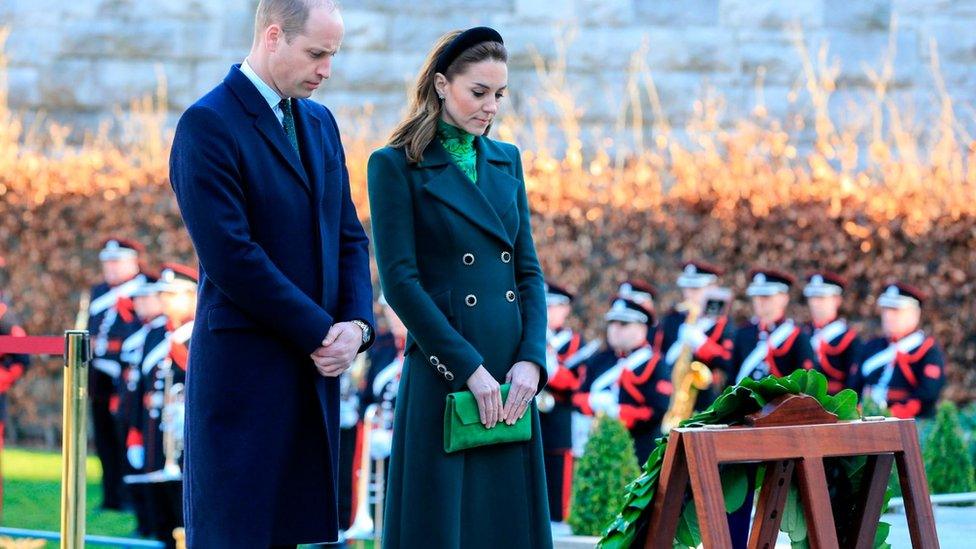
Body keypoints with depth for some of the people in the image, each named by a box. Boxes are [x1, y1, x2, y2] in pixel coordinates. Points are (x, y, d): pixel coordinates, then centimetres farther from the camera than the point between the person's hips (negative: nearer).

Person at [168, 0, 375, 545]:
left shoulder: (319, 122, 16)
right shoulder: (208, 125, -10)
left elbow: (350, 236, 16)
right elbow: (230, 256, -17)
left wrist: (357, 323, -2)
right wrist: (320, 332, -13)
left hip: (314, 369, 7)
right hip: (244, 372, -7)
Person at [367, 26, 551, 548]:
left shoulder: (506, 161, 13)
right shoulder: (396, 166, -4)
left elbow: (529, 270, 12)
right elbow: (399, 280, -11)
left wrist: (531, 359, -3)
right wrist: (470, 368, -15)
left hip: (512, 382, 6)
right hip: (443, 381, -5)